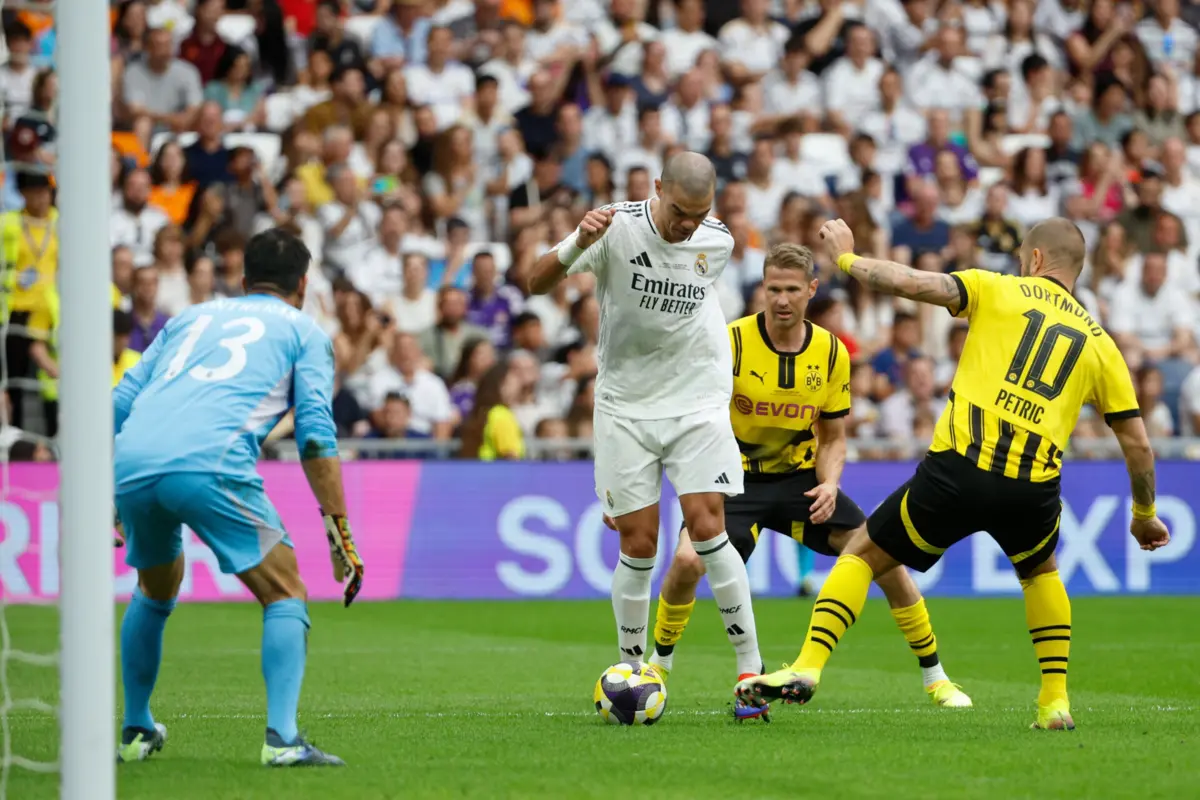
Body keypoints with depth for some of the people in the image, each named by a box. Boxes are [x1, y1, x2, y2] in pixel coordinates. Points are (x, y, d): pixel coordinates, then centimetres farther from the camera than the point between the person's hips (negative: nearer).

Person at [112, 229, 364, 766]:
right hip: (210, 461, -5)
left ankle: (135, 732, 34)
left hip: (130, 460, 5)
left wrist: (111, 501, 34)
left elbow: (118, 404, 27)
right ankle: (281, 738, -10)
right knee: (285, 596, 6)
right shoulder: (304, 331, 20)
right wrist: (340, 534, 5)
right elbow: (315, 435, 7)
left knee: (155, 591, 30)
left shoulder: (191, 317, 33)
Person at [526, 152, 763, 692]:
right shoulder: (618, 227, -13)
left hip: (697, 401, 1)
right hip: (626, 406, -1)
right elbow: (537, 283, -14)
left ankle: (750, 667, -6)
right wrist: (578, 244, -32)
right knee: (638, 545, -3)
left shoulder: (718, 242, -3)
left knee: (706, 528, -13)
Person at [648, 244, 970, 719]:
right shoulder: (732, 342, -17)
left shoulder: (831, 353, -6)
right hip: (736, 477, -3)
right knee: (687, 561, -27)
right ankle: (658, 665, 0)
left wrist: (829, 484, -17)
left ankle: (934, 677, 7)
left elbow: (833, 438, 2)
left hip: (800, 477, 3)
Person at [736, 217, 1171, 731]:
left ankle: (808, 667, 1)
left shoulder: (998, 291, 11)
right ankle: (1055, 701, 23)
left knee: (862, 555, 16)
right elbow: (1137, 443, 19)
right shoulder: (1099, 343, 19)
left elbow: (911, 283, -2)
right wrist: (1144, 514, 34)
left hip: (956, 470, -3)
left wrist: (846, 257, 16)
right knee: (1040, 572, 34)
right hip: (1033, 488, 3)